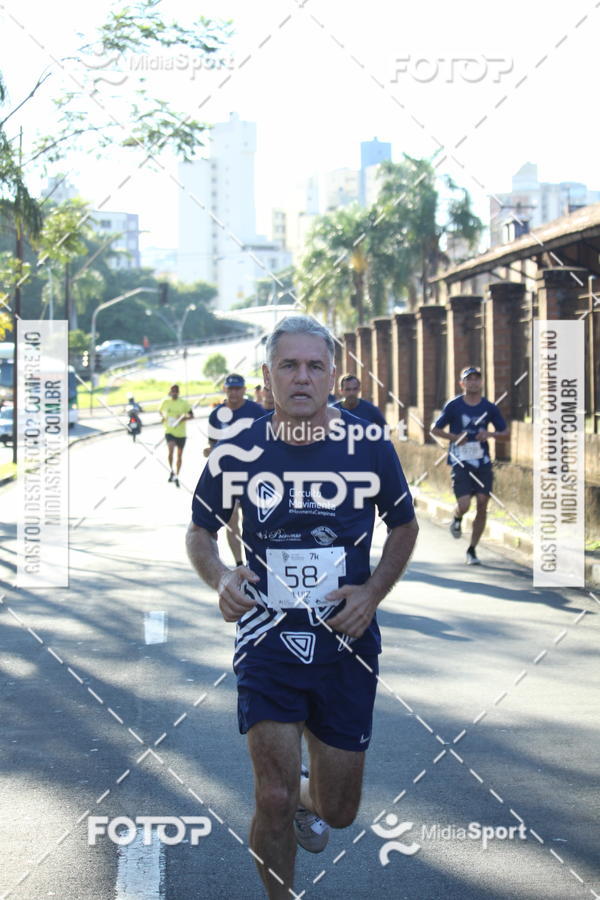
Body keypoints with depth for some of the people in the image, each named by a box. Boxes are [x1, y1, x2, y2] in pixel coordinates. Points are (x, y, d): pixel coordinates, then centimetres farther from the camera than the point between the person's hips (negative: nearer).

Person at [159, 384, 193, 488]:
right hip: (169, 431, -1)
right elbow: (160, 410, 16)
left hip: (181, 433, 1)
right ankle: (171, 471, 2)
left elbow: (191, 415, -3)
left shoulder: (183, 403, -6)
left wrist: (184, 418, -21)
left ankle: (176, 476, 27)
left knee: (179, 455, 11)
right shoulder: (166, 401, -2)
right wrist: (163, 417, -3)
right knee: (170, 451, -23)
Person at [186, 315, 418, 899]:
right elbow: (199, 530, 9)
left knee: (338, 811, 11)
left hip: (347, 643, 1)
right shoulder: (235, 454, -6)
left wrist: (374, 592, -7)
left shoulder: (370, 447, -6)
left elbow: (404, 526, 9)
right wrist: (219, 578, -13)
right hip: (267, 643, -1)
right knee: (274, 801, -10)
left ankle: (307, 796, 49)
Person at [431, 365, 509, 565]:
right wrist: (454, 437, -12)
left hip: (483, 462, 3)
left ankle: (472, 550, 10)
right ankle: (456, 519, 25)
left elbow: (505, 433, 12)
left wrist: (490, 434, -9)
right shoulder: (454, 405, -2)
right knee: (464, 505, -15)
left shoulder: (490, 407, 5)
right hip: (460, 462, -3)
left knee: (482, 504, -4)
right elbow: (435, 429, 5)